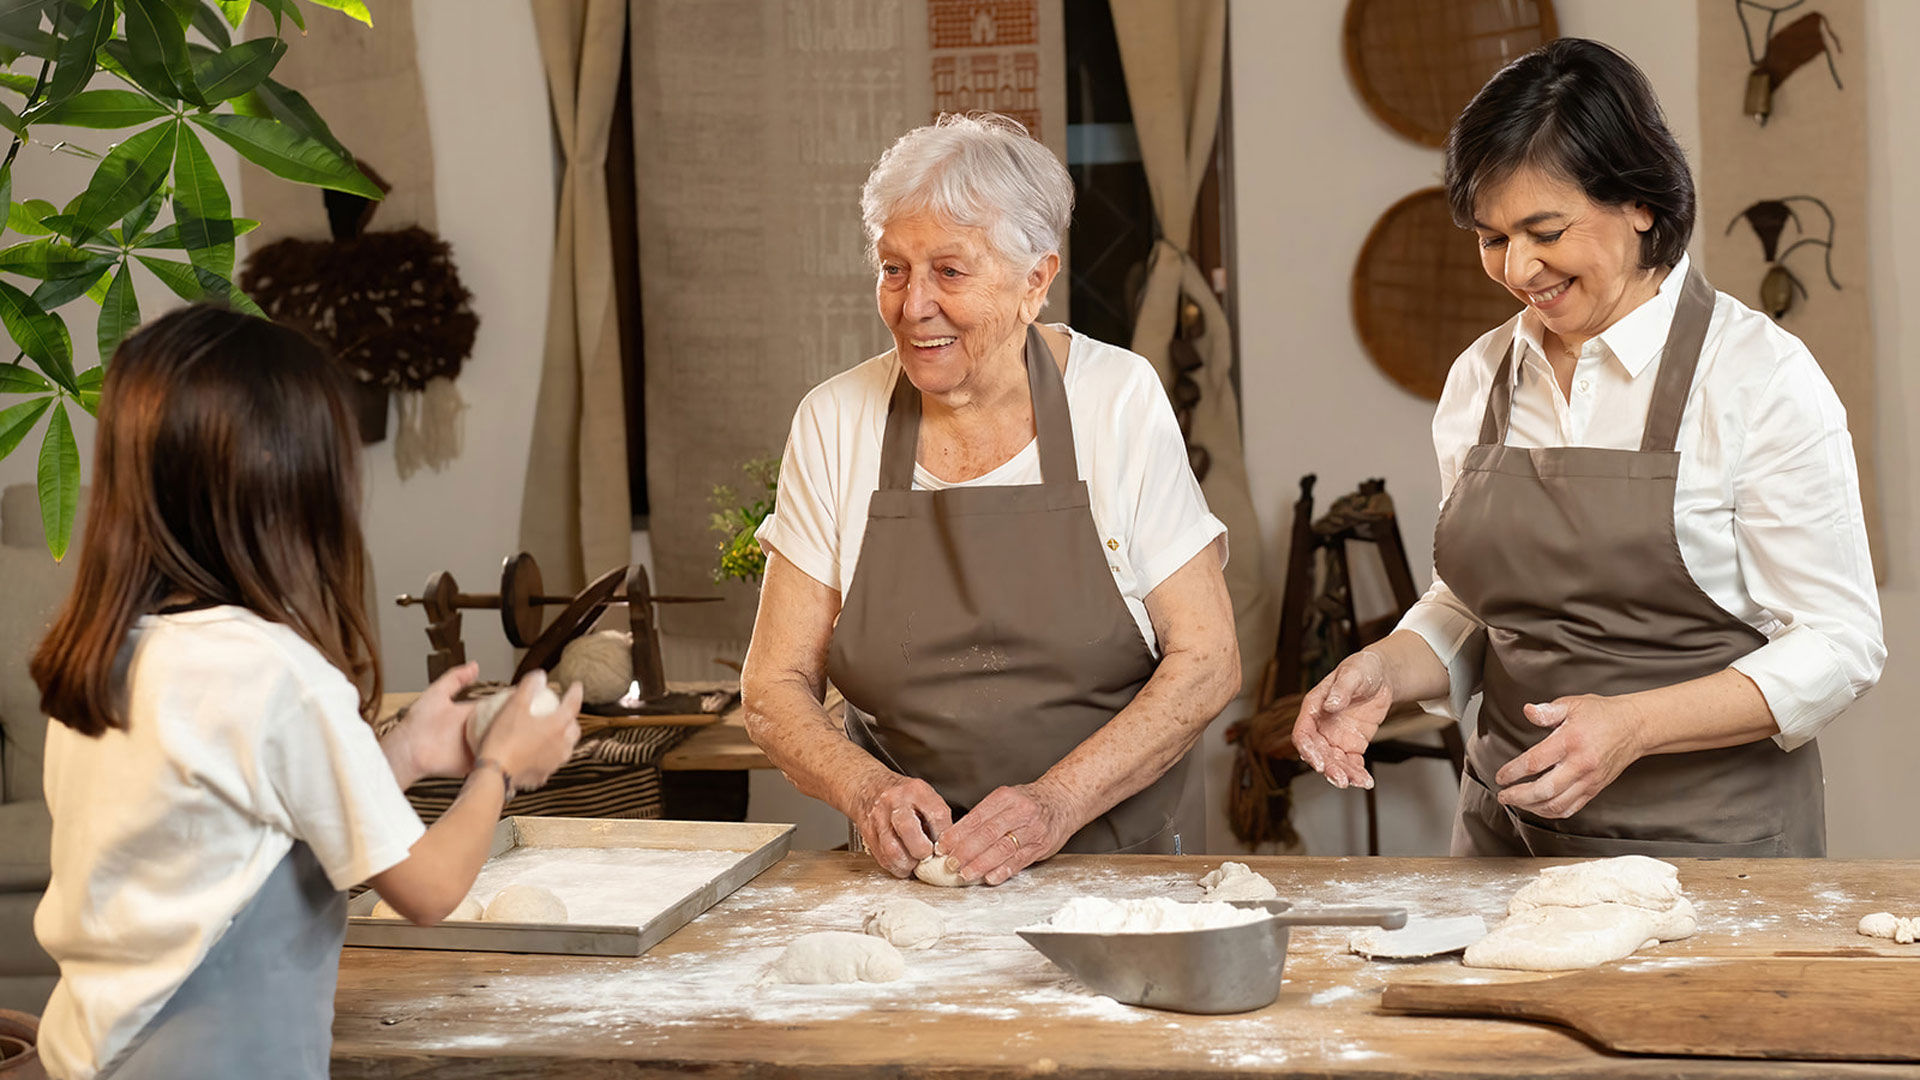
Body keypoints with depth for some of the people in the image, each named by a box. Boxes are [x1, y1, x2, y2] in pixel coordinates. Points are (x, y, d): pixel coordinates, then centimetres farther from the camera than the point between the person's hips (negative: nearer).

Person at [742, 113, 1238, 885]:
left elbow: (1206, 662, -3)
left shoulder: (1118, 400, -2)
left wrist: (1056, 805, -16)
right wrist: (869, 789, -15)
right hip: (908, 873, 2)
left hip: (1121, 858, -2)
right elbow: (774, 689, 5)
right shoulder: (836, 423, 2)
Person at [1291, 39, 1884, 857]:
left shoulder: (1760, 376, -11)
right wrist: (1387, 670, -5)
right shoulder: (1480, 378, 6)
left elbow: (1838, 646, -11)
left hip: (1713, 844, -4)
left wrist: (1634, 725, -23)